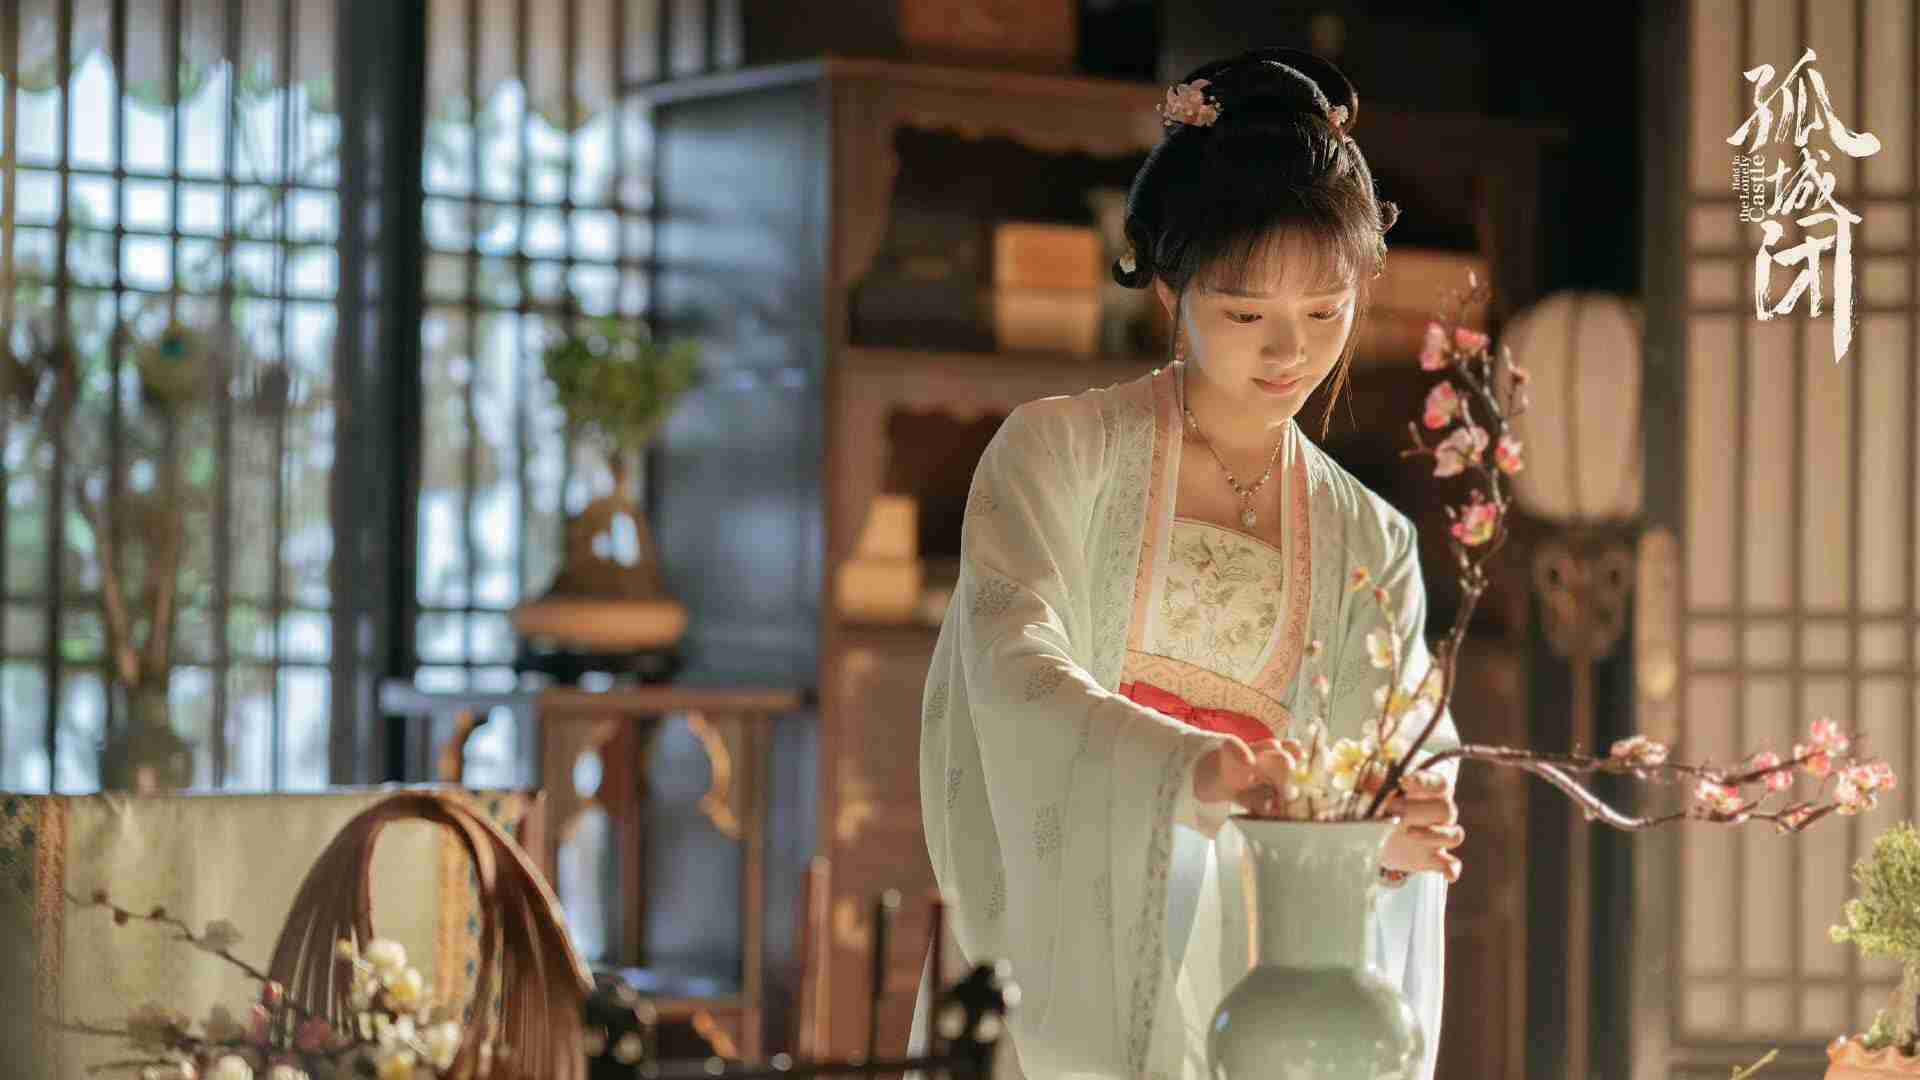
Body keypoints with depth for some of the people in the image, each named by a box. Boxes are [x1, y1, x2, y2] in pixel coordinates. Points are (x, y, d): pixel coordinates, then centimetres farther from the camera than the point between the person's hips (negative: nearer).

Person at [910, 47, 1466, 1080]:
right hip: (1054, 981, -3)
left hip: (1236, 994, 3)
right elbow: (1013, 667, -17)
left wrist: (1393, 835, -23)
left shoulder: (1371, 543, 10)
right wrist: (1194, 767, -34)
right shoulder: (1059, 452, -1)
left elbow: (1405, 769, 2)